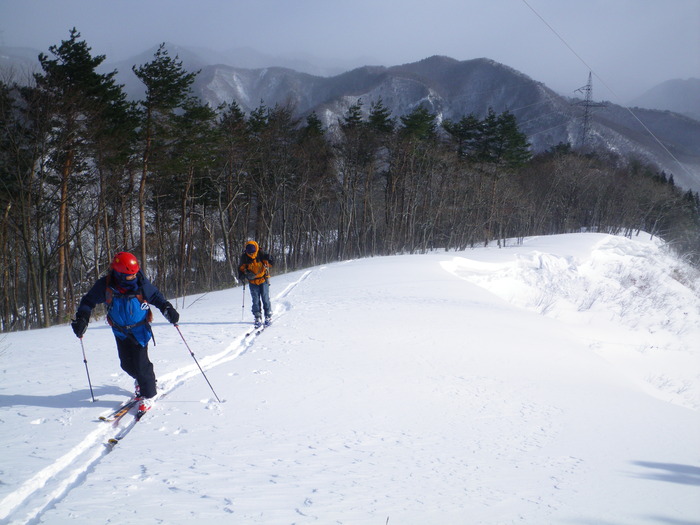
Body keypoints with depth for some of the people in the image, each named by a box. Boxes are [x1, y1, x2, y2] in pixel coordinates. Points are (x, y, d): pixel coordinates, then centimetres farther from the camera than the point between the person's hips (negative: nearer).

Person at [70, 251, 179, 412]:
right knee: (126, 364, 6)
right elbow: (88, 301, -2)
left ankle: (147, 395, 9)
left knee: (140, 364, -9)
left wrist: (167, 309, -12)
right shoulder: (105, 286, -17)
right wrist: (82, 318, -15)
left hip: (140, 330, -2)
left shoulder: (141, 283, -17)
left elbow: (156, 297, 2)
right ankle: (141, 379, 39)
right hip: (120, 331, 2)